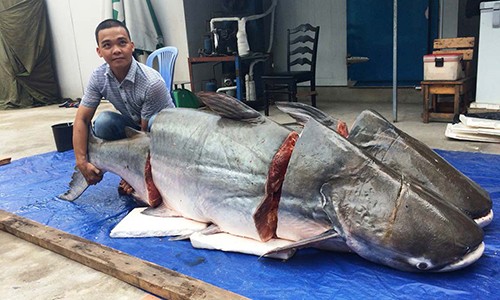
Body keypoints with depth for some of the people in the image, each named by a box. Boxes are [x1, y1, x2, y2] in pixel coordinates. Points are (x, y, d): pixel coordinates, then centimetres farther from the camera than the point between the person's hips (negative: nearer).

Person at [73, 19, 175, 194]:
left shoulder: (152, 83, -31)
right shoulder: (99, 77, -15)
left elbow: (148, 132, -25)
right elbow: (82, 119, -11)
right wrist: (82, 162, -20)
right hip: (134, 129, 5)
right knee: (103, 122, -24)